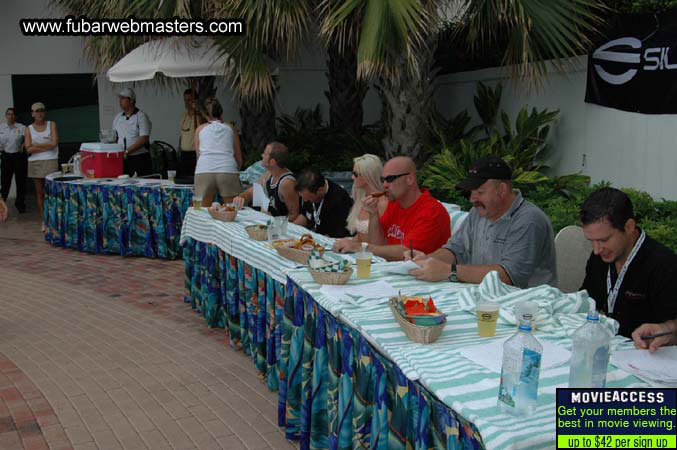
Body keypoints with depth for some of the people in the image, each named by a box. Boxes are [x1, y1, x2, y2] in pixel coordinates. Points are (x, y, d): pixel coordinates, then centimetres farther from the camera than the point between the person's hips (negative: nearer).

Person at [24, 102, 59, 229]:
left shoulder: (51, 125, 5)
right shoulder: (29, 129, 8)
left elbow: (54, 143, -7)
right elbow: (29, 149, -2)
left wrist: (36, 145, -4)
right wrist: (46, 147, -8)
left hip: (50, 161, -2)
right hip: (35, 162, 2)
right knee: (39, 192, 5)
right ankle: (44, 221, 10)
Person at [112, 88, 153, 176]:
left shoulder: (141, 116, -6)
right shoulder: (117, 117, 14)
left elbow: (143, 139, -14)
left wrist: (126, 151, -18)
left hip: (140, 159, -5)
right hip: (122, 159, 5)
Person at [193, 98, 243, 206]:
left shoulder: (200, 129, 19)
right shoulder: (230, 129, 20)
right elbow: (239, 158, 22)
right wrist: (236, 170, 40)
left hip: (204, 170, 1)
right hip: (228, 171, 0)